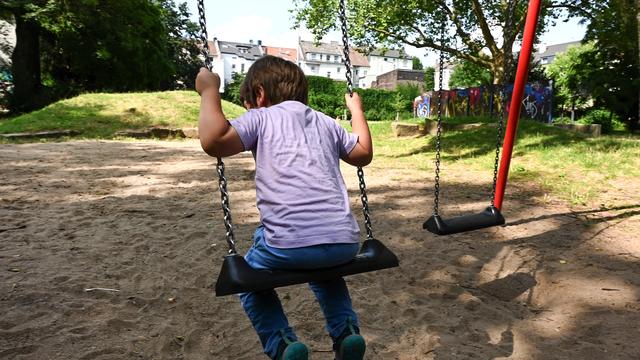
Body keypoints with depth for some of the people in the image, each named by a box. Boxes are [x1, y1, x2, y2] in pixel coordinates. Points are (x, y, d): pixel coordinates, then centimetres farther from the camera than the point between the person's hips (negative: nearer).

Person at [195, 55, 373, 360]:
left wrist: (209, 91, 7)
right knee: (324, 269, 40)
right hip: (344, 242, 5)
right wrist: (356, 109, 44)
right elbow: (363, 154, 33)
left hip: (290, 242, -5)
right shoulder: (326, 122, 22)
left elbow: (214, 141, -8)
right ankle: (346, 331, 22)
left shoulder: (260, 117, 8)